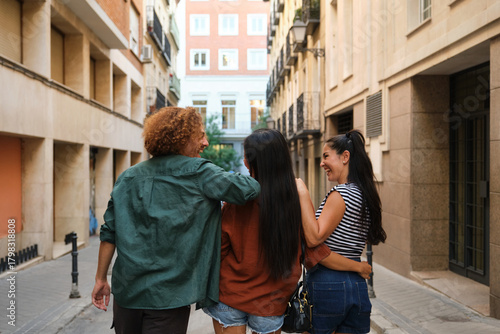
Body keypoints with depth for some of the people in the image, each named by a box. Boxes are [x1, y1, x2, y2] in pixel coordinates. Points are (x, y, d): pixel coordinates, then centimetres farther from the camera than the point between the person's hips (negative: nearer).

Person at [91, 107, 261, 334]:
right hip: (168, 297, -5)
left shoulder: (129, 177, 7)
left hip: (126, 290, 6)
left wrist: (101, 279, 13)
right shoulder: (199, 173, -8)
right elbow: (249, 190, -18)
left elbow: (109, 232, 6)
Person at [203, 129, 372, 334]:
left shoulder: (236, 203, -19)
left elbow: (218, 252, -11)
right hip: (270, 303, 2)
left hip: (230, 296, -2)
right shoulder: (300, 200, -13)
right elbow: (316, 251, -9)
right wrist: (358, 266, 7)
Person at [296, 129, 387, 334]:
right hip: (357, 284, 8)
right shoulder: (365, 195, 9)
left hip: (327, 284, -8)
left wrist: (303, 194, -21)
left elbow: (314, 238, -22)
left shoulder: (341, 194, -16)